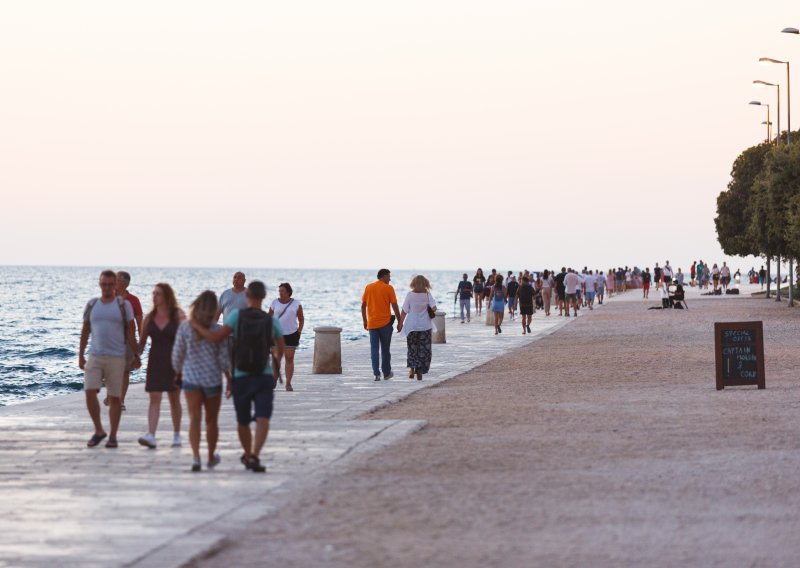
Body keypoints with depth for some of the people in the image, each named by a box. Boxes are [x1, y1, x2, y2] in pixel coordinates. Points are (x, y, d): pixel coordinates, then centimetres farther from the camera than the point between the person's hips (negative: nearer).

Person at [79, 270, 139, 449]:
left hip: (116, 357, -2)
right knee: (90, 392, -10)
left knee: (115, 397, 2)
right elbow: (85, 331, 14)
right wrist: (81, 355, 12)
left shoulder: (123, 305, 1)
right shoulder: (92, 304, 8)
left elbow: (130, 332, 1)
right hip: (94, 355, 2)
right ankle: (99, 431, 6)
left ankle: (113, 436, 11)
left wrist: (136, 356, -3)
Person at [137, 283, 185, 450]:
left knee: (174, 399, 9)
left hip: (174, 361, -2)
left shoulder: (178, 315, -4)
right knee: (154, 398, -8)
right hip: (155, 362, 2)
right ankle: (151, 436, -17)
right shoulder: (150, 317, 5)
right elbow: (142, 341, 10)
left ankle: (176, 435, 22)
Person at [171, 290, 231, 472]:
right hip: (213, 378, 0)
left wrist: (178, 372, 16)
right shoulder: (217, 329, -8)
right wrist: (229, 380, 5)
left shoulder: (185, 327, -6)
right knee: (211, 420, 14)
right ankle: (211, 457, 28)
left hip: (190, 377, 0)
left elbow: (177, 353, 0)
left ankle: (195, 457, -18)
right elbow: (224, 357, -5)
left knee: (194, 419, -2)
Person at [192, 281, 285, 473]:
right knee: (263, 419, -11)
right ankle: (254, 456, -30)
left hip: (241, 378, 1)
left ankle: (247, 455, 37)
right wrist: (277, 363, 36)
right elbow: (281, 347, 15)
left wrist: (197, 327, 3)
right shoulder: (272, 321, -2)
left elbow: (217, 337, -15)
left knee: (243, 422, 19)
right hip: (264, 377, -1)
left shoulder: (237, 315, -8)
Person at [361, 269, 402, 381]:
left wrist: (365, 321, 17)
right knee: (385, 349, 10)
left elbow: (363, 305, 8)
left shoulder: (368, 287, 6)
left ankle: (376, 373, -7)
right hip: (385, 323, -2)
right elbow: (395, 306, -7)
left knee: (374, 349, 3)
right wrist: (399, 322, 0)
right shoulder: (388, 288, -5)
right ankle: (386, 373, 18)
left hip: (372, 323, 2)